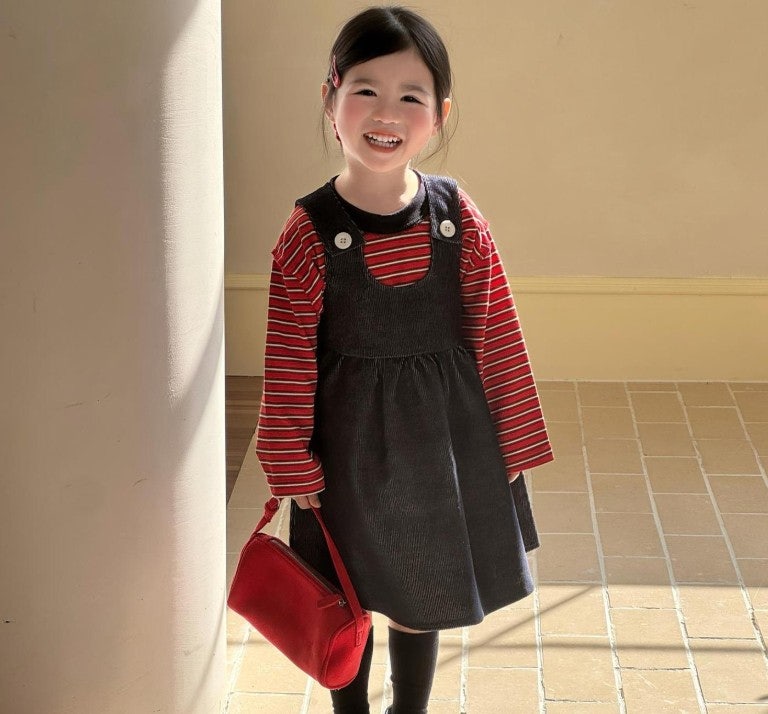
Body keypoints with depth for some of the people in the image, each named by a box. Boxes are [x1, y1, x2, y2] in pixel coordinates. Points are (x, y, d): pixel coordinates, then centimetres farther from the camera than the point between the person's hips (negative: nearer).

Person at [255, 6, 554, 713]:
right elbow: (289, 365, -8)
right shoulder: (308, 232, -14)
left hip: (443, 436, 2)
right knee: (348, 601, 16)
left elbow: (498, 338, -2)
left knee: (422, 598, 18)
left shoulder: (458, 218, -9)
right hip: (349, 442, -1)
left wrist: (513, 440, 1)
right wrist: (293, 469, -5)